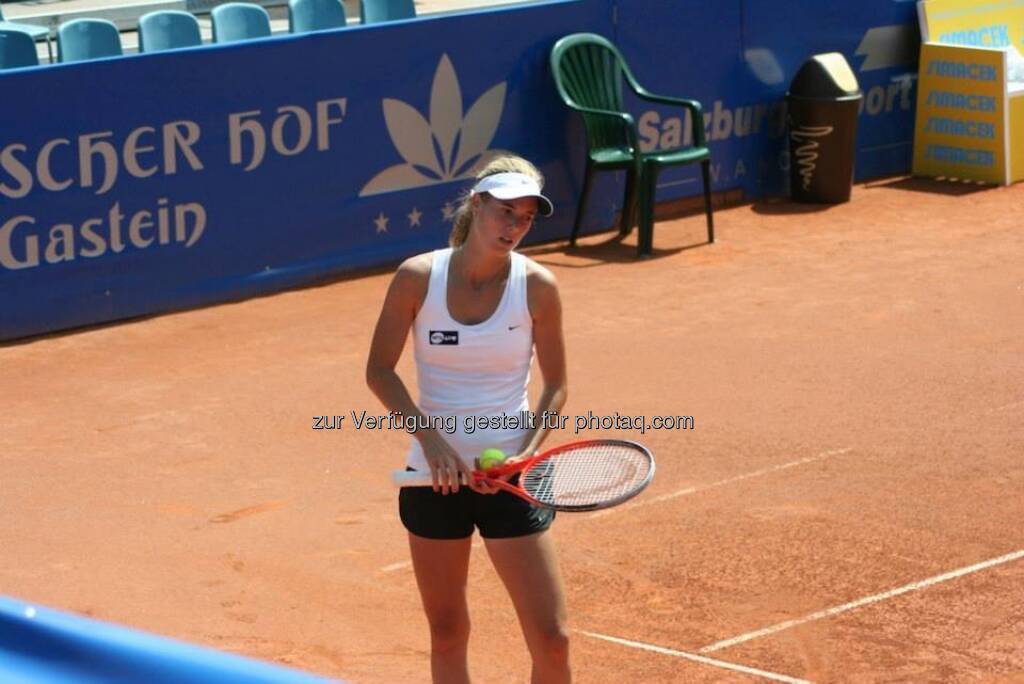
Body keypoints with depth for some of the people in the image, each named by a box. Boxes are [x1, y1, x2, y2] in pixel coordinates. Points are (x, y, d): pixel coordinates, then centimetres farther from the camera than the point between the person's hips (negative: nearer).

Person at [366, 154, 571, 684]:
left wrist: (527, 452, -14)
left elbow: (555, 385, 2)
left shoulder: (537, 287, -7)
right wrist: (431, 437, -13)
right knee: (447, 637, 10)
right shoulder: (418, 277, -7)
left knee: (551, 640, -4)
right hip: (435, 477, 1)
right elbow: (379, 370, -1)